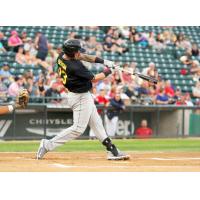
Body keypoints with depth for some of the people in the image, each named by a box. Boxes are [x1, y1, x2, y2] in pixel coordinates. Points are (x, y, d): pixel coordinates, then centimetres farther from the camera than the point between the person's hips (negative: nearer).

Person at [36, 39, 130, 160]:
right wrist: (107, 72, 2)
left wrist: (103, 61, 0)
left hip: (84, 96, 10)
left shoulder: (62, 56, -5)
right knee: (78, 128, -5)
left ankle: (112, 150, 18)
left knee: (96, 123, 13)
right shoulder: (75, 67, -29)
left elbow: (83, 57, 8)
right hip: (81, 98, -10)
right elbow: (94, 79, -16)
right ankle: (48, 145, -3)